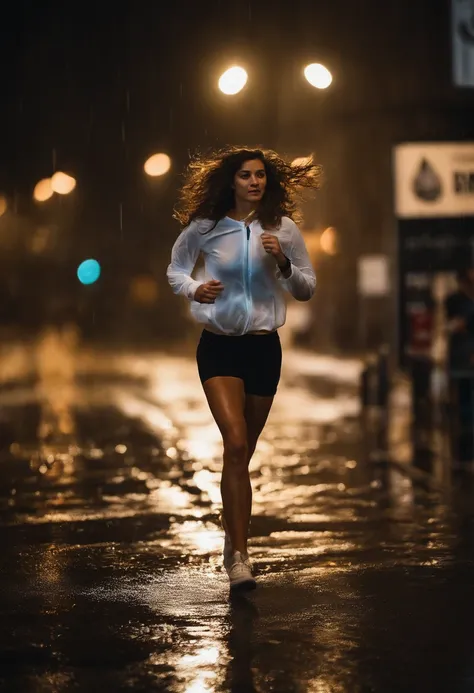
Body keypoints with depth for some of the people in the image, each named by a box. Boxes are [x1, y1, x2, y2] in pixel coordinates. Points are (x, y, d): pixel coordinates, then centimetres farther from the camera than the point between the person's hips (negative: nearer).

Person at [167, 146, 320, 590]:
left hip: (263, 346, 2)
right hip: (218, 345, -2)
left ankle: (231, 534, 35)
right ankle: (238, 558, -17)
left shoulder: (283, 230, 1)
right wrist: (194, 289, -9)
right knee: (235, 444, -19)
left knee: (242, 452, 11)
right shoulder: (205, 228, -1)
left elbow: (306, 290, 6)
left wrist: (283, 263, -14)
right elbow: (175, 269, 13)